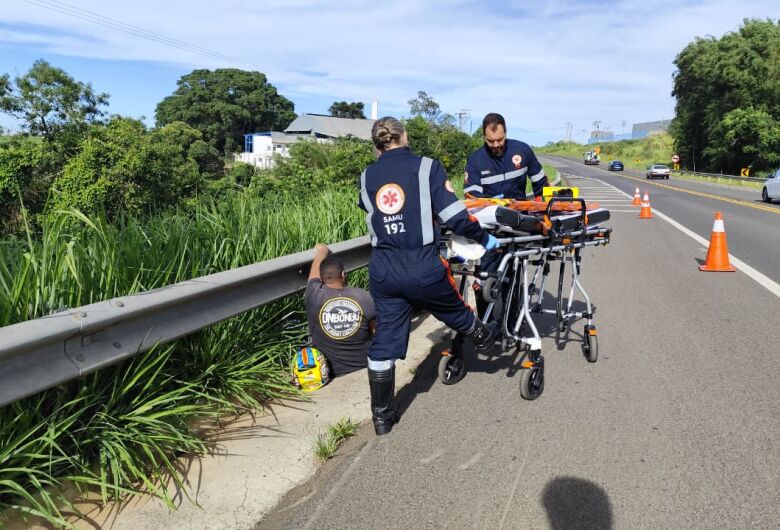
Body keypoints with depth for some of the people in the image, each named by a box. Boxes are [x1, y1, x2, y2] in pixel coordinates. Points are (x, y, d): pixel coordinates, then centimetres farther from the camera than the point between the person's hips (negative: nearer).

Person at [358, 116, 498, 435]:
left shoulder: (366, 177, 8)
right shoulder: (427, 167, -4)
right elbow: (454, 216, -9)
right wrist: (485, 239, 6)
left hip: (382, 269, 3)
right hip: (423, 266, -3)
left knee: (384, 343, 11)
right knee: (455, 310, 25)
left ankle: (382, 417, 22)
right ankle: (484, 340, 56)